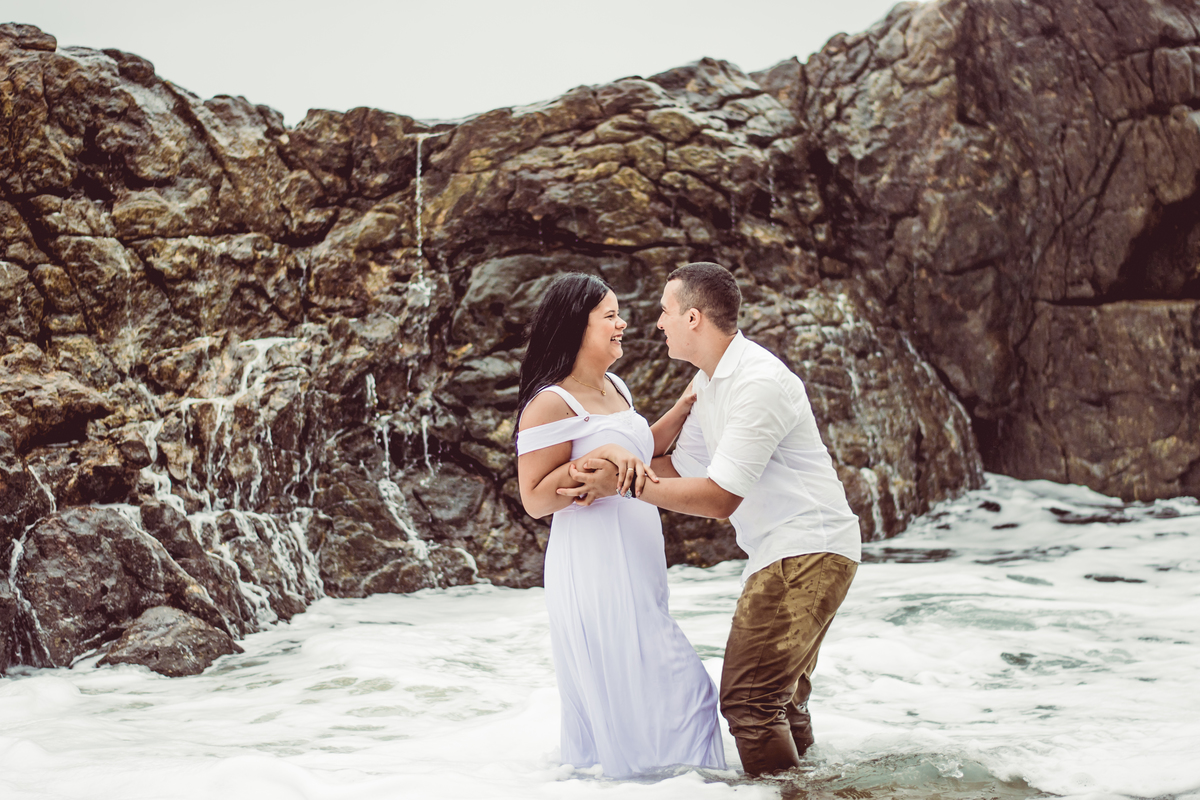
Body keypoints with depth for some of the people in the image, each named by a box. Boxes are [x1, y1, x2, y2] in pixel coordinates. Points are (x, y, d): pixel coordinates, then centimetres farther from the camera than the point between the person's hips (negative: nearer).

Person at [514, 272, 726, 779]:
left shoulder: (616, 389, 14)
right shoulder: (551, 404, -14)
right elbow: (534, 499, -16)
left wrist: (685, 406, 19)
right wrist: (603, 455, -25)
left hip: (634, 568, 9)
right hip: (594, 571, -9)